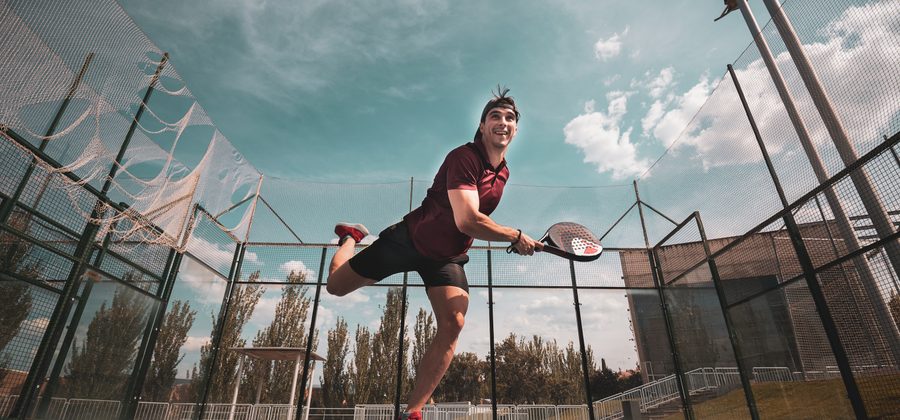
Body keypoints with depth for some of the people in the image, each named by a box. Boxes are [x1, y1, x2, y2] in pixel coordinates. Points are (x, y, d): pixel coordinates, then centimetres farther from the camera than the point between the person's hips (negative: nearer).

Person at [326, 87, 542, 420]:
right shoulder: (464, 157, -24)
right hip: (410, 240, -5)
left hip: (448, 257, 6)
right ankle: (352, 236, 38)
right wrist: (516, 236, -24)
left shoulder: (503, 172, 4)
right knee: (336, 286, 4)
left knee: (453, 325, -15)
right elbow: (467, 220, -35)